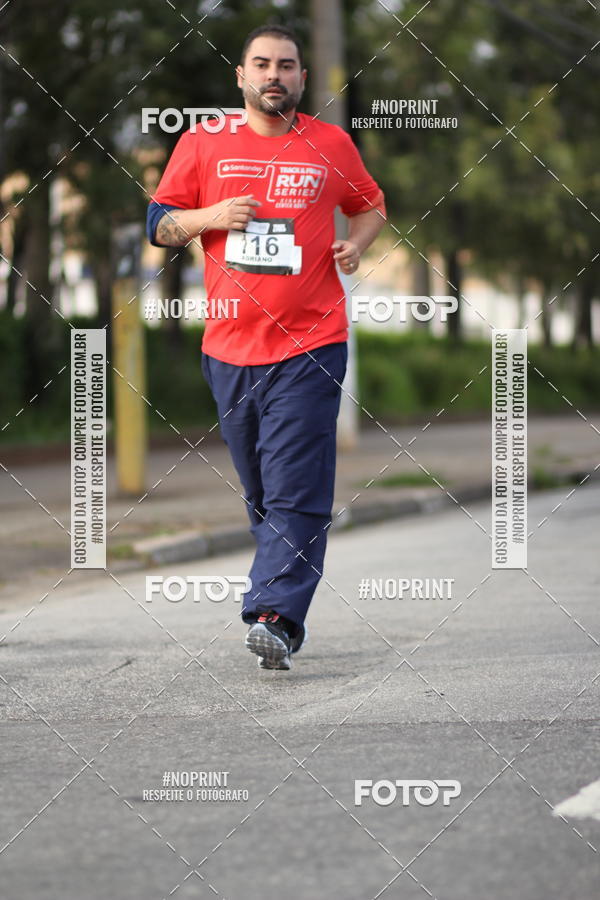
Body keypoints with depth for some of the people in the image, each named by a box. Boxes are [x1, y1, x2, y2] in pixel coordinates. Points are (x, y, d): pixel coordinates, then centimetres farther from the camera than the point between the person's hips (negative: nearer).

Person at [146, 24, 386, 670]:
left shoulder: (331, 145, 8)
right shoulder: (202, 144, 7)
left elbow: (371, 206, 24)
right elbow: (158, 224, 12)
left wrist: (356, 245, 3)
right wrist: (210, 217, -7)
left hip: (310, 344, -2)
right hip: (230, 343, 2)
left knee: (295, 494, -12)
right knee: (260, 494, 11)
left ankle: (275, 618, -20)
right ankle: (282, 594, 24)